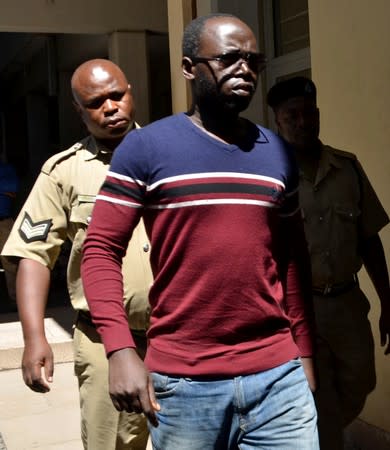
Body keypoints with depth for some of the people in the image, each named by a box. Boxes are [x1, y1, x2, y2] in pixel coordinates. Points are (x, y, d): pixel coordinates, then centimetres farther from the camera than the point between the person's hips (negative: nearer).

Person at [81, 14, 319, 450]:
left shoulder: (277, 153, 9)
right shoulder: (145, 147, -4)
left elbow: (292, 259, 14)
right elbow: (101, 250, -5)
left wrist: (304, 352, 13)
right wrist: (120, 350, -15)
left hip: (278, 376, 3)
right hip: (182, 382, -3)